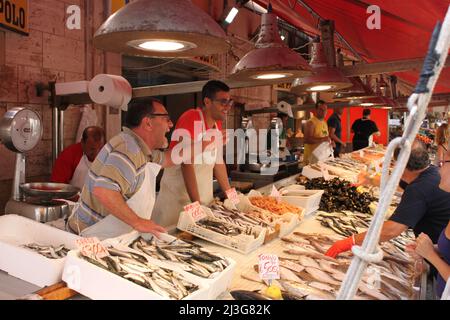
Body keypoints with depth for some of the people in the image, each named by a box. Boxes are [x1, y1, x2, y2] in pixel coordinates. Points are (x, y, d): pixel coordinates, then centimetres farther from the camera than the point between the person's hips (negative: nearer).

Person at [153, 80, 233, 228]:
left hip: (204, 198, 7)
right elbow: (187, 165, -23)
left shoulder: (217, 124, 6)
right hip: (178, 198, -7)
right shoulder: (191, 119, -18)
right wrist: (196, 203, -25)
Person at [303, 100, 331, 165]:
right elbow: (306, 140, -22)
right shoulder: (311, 123, -11)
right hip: (311, 156, -8)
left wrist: (329, 142, 6)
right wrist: (322, 139, -26)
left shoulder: (325, 123, 15)